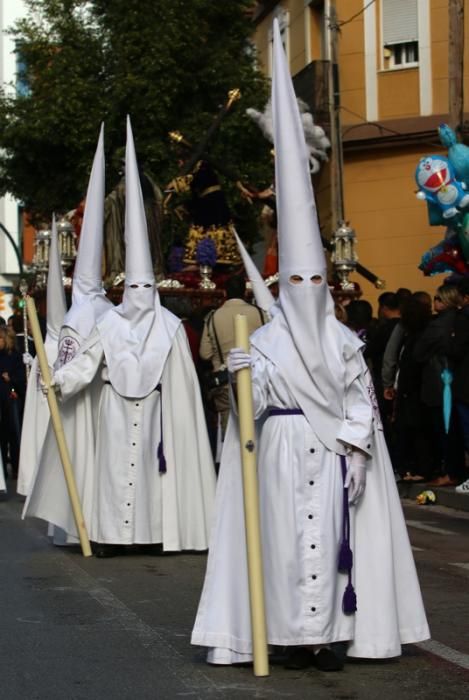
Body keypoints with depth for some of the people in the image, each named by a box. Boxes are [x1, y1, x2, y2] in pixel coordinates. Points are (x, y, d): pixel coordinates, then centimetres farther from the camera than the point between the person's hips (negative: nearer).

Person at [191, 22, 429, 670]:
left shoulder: (343, 340, 8)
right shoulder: (267, 338, 4)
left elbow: (361, 401, 4)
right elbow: (255, 402, -2)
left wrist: (358, 452, -7)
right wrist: (242, 378, -23)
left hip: (333, 453, 1)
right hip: (283, 449, -1)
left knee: (329, 537, -3)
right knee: (288, 537, -3)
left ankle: (326, 632, 0)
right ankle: (292, 632, 1)